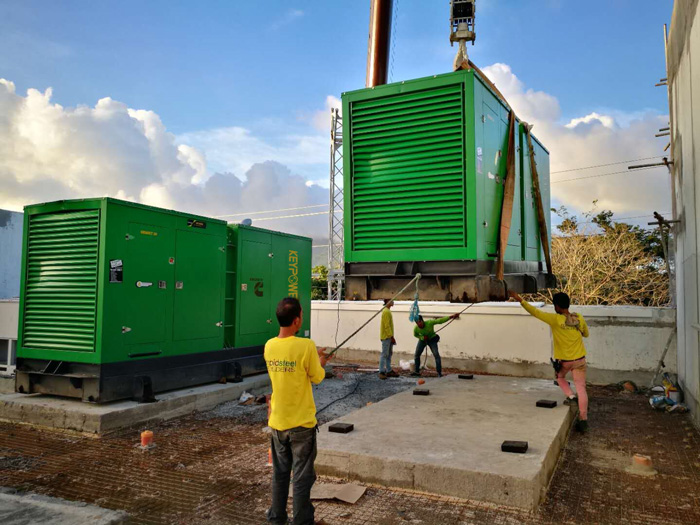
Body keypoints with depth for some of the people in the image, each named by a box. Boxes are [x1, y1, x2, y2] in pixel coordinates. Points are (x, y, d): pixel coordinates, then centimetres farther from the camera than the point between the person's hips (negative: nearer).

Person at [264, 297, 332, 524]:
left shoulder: (269, 346, -3)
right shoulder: (306, 346, -21)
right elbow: (317, 378, -8)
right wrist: (321, 362, 12)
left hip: (277, 422, 5)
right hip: (301, 422, -5)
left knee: (279, 474, 19)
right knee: (302, 476, 7)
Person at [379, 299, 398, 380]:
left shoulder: (388, 311, 17)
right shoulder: (386, 312, -15)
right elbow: (387, 326, -20)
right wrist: (391, 336, -20)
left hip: (389, 337, 10)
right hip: (386, 337, -10)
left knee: (389, 354, 12)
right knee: (384, 354, -9)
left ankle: (389, 371, 17)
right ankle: (381, 372, -7)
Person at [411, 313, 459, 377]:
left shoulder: (430, 323, -34)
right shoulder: (416, 328, -25)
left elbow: (440, 320, -36)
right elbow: (415, 335, -3)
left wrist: (451, 317, -45)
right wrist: (422, 337, -22)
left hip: (432, 339, -3)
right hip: (423, 340, 3)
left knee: (436, 355, -15)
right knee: (416, 355, 2)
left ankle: (439, 373, -9)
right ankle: (417, 371, 17)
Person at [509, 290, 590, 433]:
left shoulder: (555, 319, -19)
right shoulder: (579, 318, -5)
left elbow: (535, 312, -20)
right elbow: (586, 334, 13)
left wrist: (519, 299, -19)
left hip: (563, 360, -3)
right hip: (579, 359, 3)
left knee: (560, 377, 28)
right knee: (581, 388, 6)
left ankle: (571, 396, 6)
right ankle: (583, 420, 6)